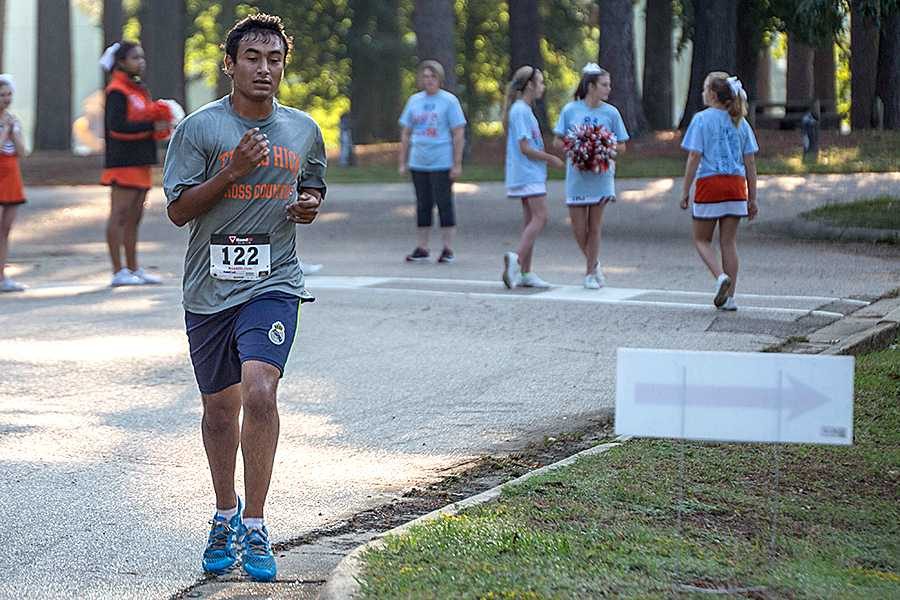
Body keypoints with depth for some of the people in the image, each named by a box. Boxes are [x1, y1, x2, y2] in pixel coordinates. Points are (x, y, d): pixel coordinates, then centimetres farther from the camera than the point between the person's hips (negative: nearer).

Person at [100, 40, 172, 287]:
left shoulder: (140, 89, 19)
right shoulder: (117, 91, -9)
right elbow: (117, 126, -19)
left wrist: (160, 125, 5)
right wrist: (151, 127, -17)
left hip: (140, 162, 10)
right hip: (123, 162, -10)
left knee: (134, 216, 13)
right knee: (120, 214, -8)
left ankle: (133, 270, 18)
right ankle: (118, 272, -8)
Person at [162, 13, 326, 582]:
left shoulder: (304, 129, 7)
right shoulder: (200, 128, -3)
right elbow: (178, 209, -5)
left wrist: (309, 205, 0)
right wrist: (232, 172, -17)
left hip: (273, 283, 0)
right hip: (210, 286, 0)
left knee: (259, 391, -20)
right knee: (220, 406, 12)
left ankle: (254, 527, -13)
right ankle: (226, 515, 34)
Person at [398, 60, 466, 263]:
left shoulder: (449, 100, -3)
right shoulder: (414, 100, 11)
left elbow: (458, 134, -5)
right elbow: (406, 134, 16)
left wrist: (457, 164, -10)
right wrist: (402, 163, 11)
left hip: (442, 164, -5)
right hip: (418, 163, 5)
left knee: (444, 204, -2)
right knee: (423, 206, 9)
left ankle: (448, 249, 4)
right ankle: (421, 248, 14)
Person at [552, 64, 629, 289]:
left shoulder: (611, 112, 0)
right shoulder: (570, 110, -1)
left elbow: (621, 146, 6)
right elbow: (557, 141, 3)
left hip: (601, 176, 0)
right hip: (577, 175, 0)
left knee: (594, 226, 2)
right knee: (578, 227, 2)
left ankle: (590, 272, 14)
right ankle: (594, 264, 27)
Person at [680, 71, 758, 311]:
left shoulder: (702, 119, -5)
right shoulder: (740, 123, 8)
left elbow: (694, 157, -9)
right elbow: (750, 162, 8)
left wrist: (685, 191, -3)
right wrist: (752, 198, 13)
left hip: (710, 184, -4)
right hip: (736, 186, 4)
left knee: (702, 240, 10)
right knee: (729, 242, 8)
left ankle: (721, 276, -16)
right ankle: (729, 297, 6)